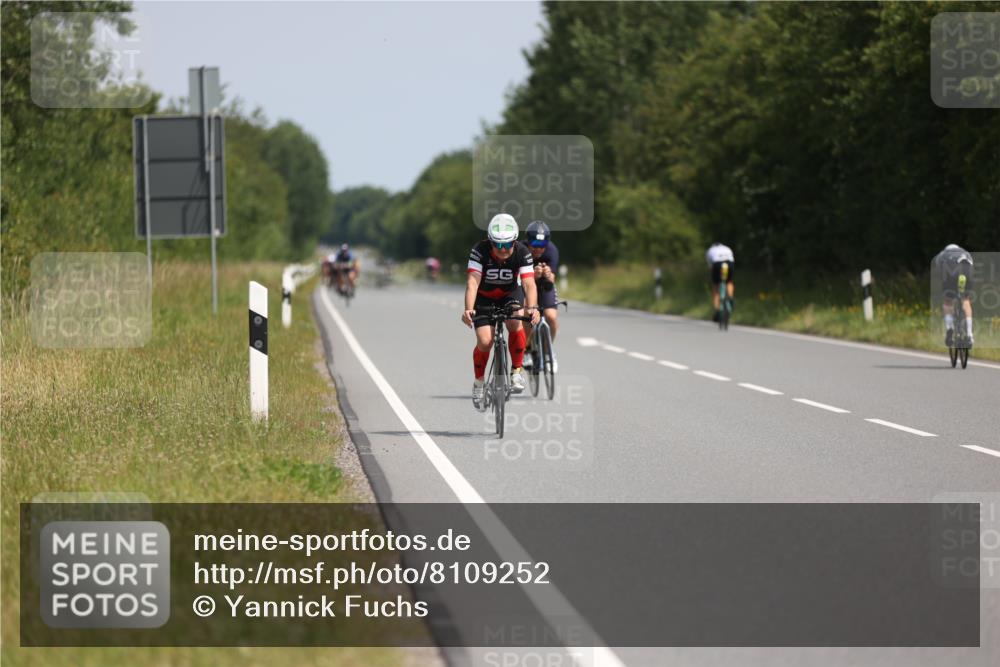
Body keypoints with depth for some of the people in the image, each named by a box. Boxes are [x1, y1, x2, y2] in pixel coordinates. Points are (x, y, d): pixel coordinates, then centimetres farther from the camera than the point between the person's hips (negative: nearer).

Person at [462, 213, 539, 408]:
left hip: (510, 294, 1)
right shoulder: (480, 250, -30)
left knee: (516, 323, -29)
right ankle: (479, 382, 10)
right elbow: (472, 282, -39)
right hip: (484, 297, -1)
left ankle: (517, 370, -10)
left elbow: (529, 284, -35)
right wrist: (468, 309, -55)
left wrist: (531, 308, -54)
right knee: (485, 341, -16)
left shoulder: (522, 252, -26)